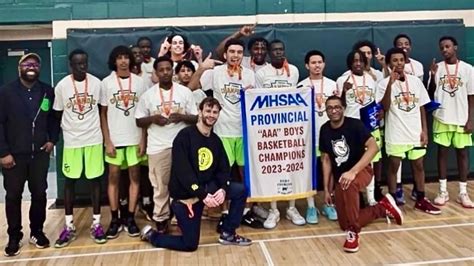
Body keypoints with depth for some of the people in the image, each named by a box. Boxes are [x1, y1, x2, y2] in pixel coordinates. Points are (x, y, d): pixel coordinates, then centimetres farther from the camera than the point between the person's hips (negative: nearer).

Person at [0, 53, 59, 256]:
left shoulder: (48, 92, 3)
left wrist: (52, 140, -3)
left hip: (40, 154, 2)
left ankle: (37, 232, 25)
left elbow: (54, 118, 11)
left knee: (39, 194, 9)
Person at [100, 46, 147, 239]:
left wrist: (143, 140, -3)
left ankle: (130, 218, 15)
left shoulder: (139, 82, 2)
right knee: (113, 177, 4)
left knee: (135, 176, 5)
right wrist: (107, 141, -6)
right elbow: (103, 114, 1)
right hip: (114, 139, -1)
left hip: (135, 138, 1)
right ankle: (115, 219, 14)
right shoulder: (106, 83, 0)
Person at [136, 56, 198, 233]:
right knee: (160, 185, 6)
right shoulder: (148, 95, 3)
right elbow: (139, 121, 6)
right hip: (158, 147, 0)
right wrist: (153, 119, -13)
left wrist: (182, 117, -16)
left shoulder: (185, 92, 3)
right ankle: (161, 219, 20)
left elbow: (195, 118, 4)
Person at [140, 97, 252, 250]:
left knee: (241, 190, -5)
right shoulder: (185, 136, -15)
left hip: (207, 188, 6)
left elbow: (223, 169, 5)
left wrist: (223, 189, -15)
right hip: (186, 195, -6)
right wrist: (202, 195, -26)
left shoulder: (216, 140, 6)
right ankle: (151, 235, 22)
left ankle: (228, 234, 9)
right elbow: (182, 171, -22)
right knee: (190, 245, -1)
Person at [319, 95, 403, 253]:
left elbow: (373, 147, -28)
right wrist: (326, 189, 4)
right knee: (344, 224, 5)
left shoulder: (354, 124, -15)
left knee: (348, 184, -42)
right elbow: (326, 160, 6)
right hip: (340, 177, 6)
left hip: (361, 170, -6)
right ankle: (383, 207, 26)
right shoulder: (325, 130, -1)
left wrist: (352, 171, -37)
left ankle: (353, 232, -25)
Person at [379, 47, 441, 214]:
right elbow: (385, 108, -20)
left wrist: (424, 130, 3)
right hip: (396, 134, -4)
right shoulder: (384, 83, -7)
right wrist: (390, 83, -27)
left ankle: (421, 200, 24)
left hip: (415, 133, 4)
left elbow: (421, 107, 9)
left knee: (418, 166, 11)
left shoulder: (415, 81, 5)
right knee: (394, 167, 6)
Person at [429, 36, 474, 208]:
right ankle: (443, 192, 13)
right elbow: (431, 93, 0)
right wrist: (433, 76, -15)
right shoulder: (437, 68, 2)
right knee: (442, 152, 4)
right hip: (442, 118, 1)